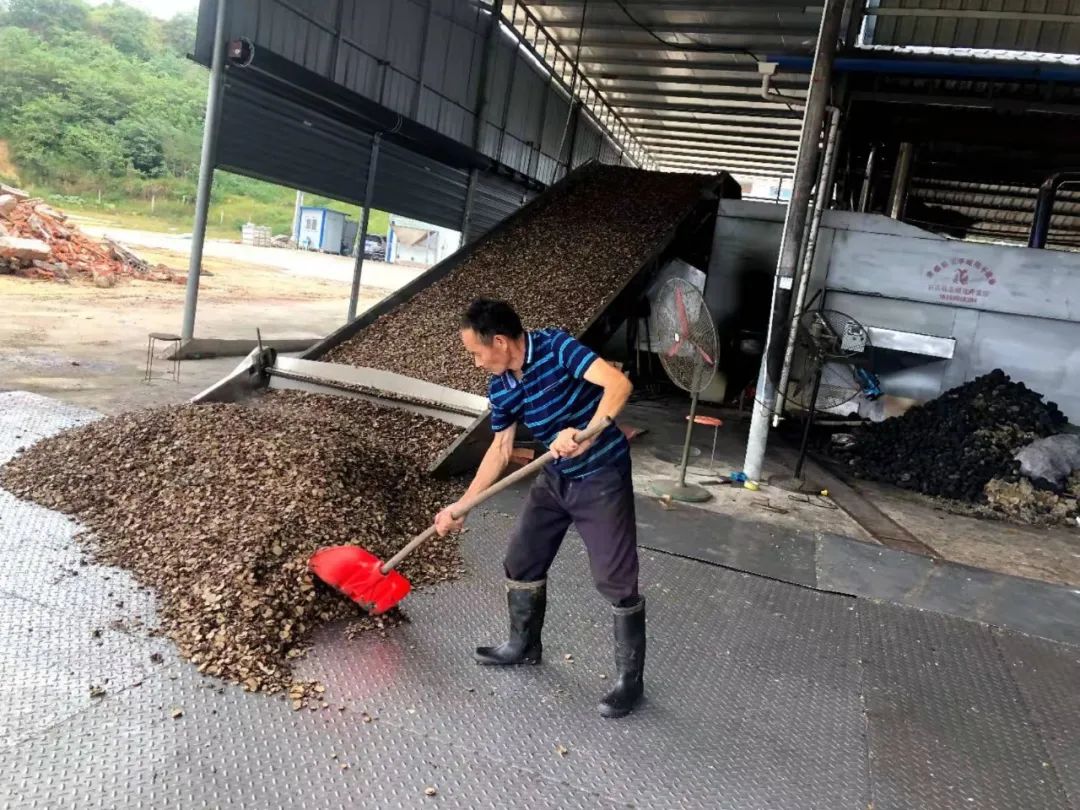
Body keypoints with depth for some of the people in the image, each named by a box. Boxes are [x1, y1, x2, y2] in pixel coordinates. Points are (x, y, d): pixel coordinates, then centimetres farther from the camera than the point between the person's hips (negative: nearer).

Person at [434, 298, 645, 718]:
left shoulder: (556, 347, -22)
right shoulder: (501, 388, -1)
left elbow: (619, 383, -31)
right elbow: (500, 450, 9)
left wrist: (587, 433, -44)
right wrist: (462, 505, 9)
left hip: (603, 477, -7)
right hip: (554, 478, 7)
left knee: (616, 580, -3)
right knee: (521, 561, 14)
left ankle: (630, 679, 13)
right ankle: (524, 645, 37)